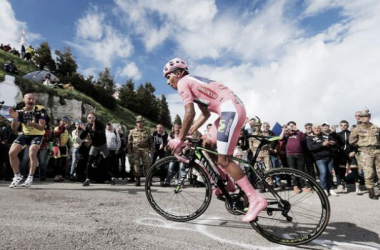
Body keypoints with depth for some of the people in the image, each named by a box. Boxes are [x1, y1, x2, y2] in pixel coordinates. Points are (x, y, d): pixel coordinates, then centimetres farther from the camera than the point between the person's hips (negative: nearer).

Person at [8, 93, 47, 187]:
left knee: (32, 153, -26)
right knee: (12, 153, -7)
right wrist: (15, 119, -27)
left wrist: (33, 124, -43)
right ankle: (17, 176, 12)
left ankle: (30, 177, -11)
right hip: (24, 135, 4)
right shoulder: (20, 112, -9)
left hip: (37, 135, -4)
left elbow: (42, 127, -22)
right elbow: (14, 128, -8)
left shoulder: (40, 110, -18)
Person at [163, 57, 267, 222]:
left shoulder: (183, 82, -1)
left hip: (231, 110, -10)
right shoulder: (193, 84, 27)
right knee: (209, 145, 19)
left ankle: (255, 199, -7)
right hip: (232, 109, 10)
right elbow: (205, 114, 26)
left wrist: (180, 139, -7)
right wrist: (190, 132, 21)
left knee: (223, 159, -9)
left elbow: (190, 113, -13)